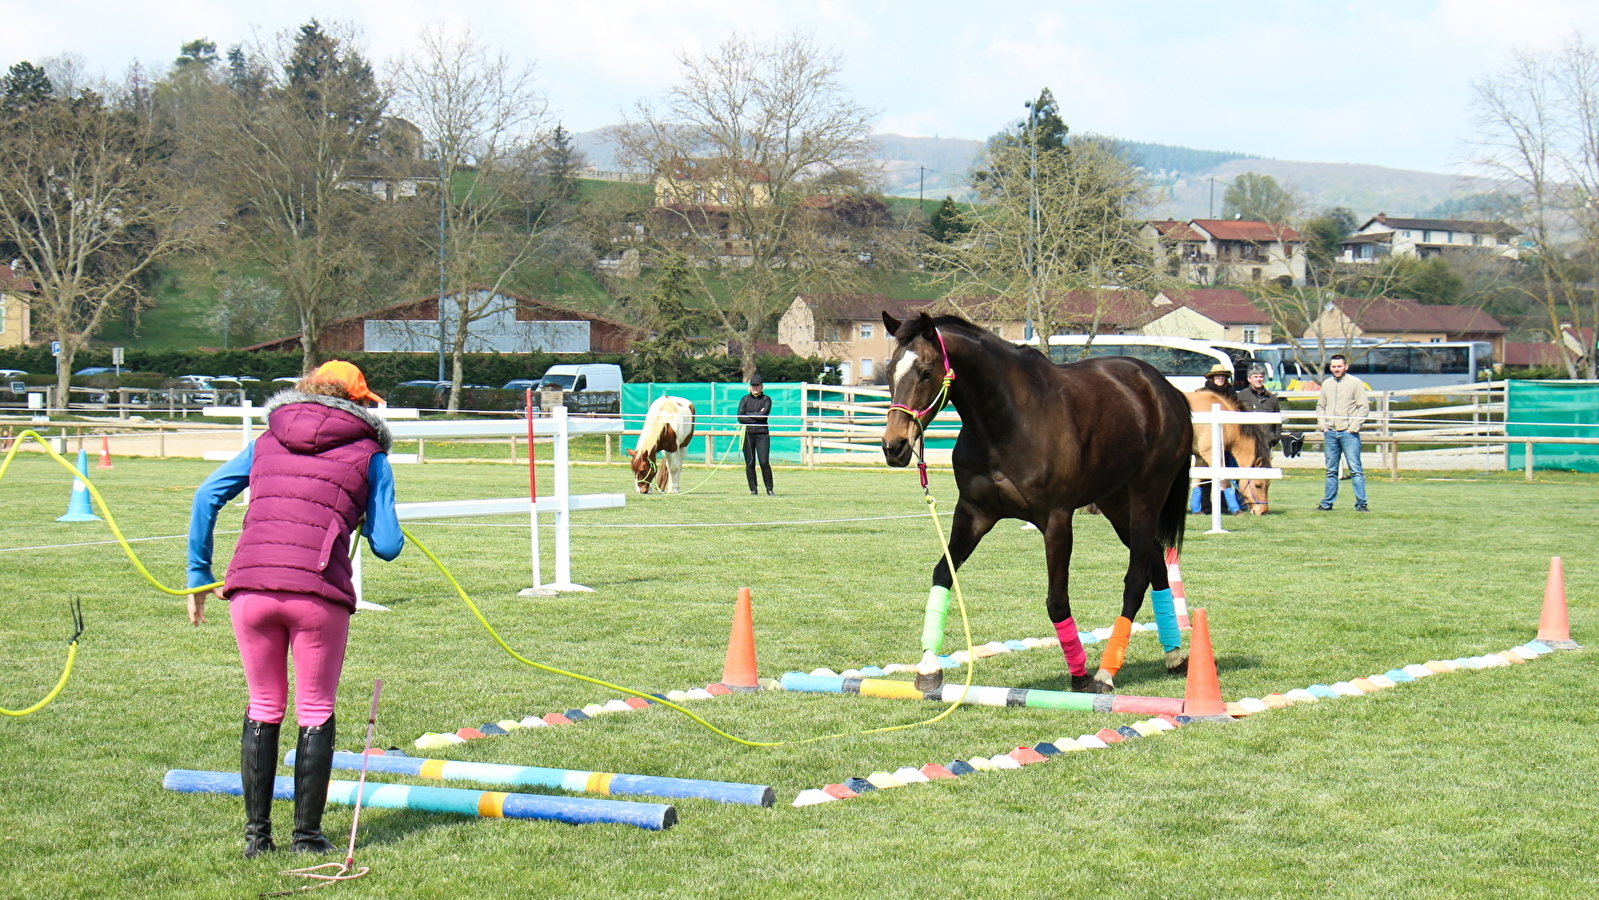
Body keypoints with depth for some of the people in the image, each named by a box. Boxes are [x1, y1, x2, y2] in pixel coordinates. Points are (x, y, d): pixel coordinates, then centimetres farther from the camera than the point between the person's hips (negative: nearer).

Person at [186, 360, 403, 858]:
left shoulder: (265, 443, 21)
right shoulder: (369, 455, 12)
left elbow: (206, 496, 14)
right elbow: (387, 546, 9)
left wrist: (199, 574, 19)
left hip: (250, 585, 3)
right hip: (319, 592, -3)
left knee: (263, 708, 16)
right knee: (315, 712, 10)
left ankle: (256, 834, 18)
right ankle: (307, 836, 12)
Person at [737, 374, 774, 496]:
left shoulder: (766, 399, 8)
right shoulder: (745, 399, 10)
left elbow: (764, 414, -9)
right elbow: (740, 418, -2)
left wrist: (748, 415, -4)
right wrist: (757, 416, -5)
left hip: (762, 433, -1)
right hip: (747, 434, 1)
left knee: (764, 462, -9)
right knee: (750, 463, 1)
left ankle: (769, 489, -1)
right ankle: (753, 489, 7)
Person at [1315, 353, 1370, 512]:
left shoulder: (1355, 383, -2)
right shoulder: (1326, 384, 13)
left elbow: (1364, 407, -4)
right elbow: (1320, 406, 20)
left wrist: (1354, 427, -10)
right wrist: (1323, 425, 6)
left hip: (1348, 433, -5)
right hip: (1330, 433, 5)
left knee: (1355, 470, -6)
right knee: (1331, 471, 10)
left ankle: (1361, 503, -5)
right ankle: (1327, 503, 15)